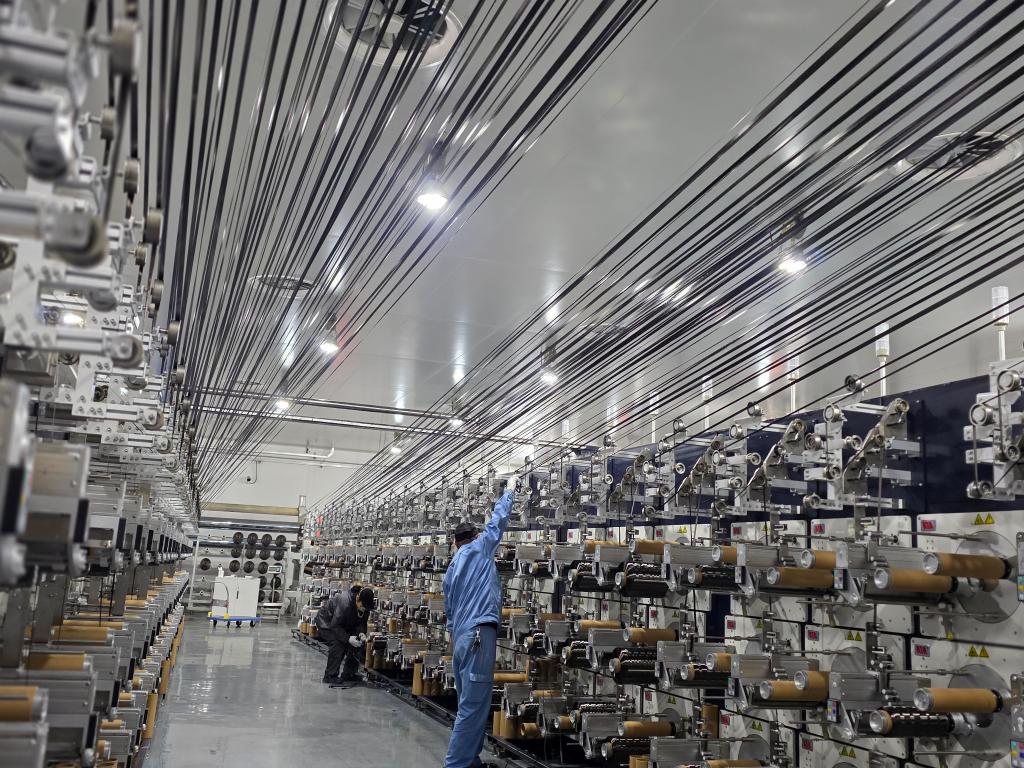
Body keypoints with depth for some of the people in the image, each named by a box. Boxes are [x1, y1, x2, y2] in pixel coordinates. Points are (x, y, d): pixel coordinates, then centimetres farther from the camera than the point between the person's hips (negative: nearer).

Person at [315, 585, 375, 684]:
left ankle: (348, 675, 6)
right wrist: (348, 638, -43)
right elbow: (335, 625, -35)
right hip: (326, 622, -7)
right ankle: (330, 676, -15)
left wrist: (361, 633, -30)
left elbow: (362, 622, -8)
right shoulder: (345, 603, -40)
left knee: (357, 644, -7)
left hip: (343, 624, 7)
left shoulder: (365, 606, -17)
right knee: (338, 644, -27)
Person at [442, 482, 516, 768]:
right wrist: (510, 490, 24)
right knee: (473, 707, -7)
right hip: (478, 635, -8)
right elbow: (499, 519, 10)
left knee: (470, 705, 14)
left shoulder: (452, 567, 20)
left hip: (461, 637, 8)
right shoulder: (480, 548, 3)